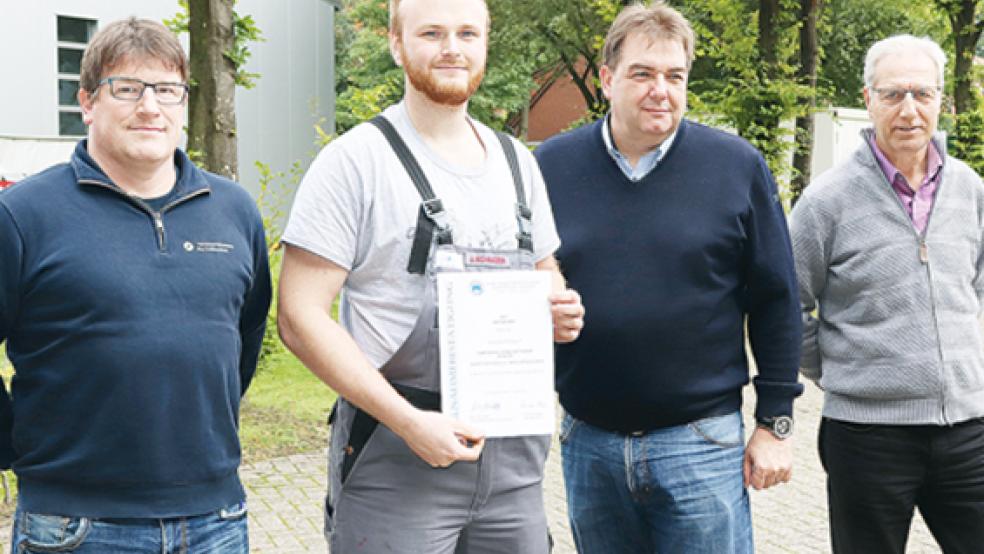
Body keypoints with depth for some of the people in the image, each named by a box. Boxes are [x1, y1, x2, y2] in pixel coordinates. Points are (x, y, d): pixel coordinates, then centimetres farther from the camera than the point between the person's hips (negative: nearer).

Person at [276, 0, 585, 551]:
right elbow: (301, 317, -12)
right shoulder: (356, 159, -8)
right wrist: (408, 420, -19)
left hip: (514, 453, 5)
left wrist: (561, 309, -2)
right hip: (396, 461, -5)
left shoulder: (516, 160, 10)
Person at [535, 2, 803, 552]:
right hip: (587, 441, 2)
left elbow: (775, 301, 0)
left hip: (702, 442, -2)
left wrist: (776, 422, -1)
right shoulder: (553, 164, 0)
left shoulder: (738, 165, -4)